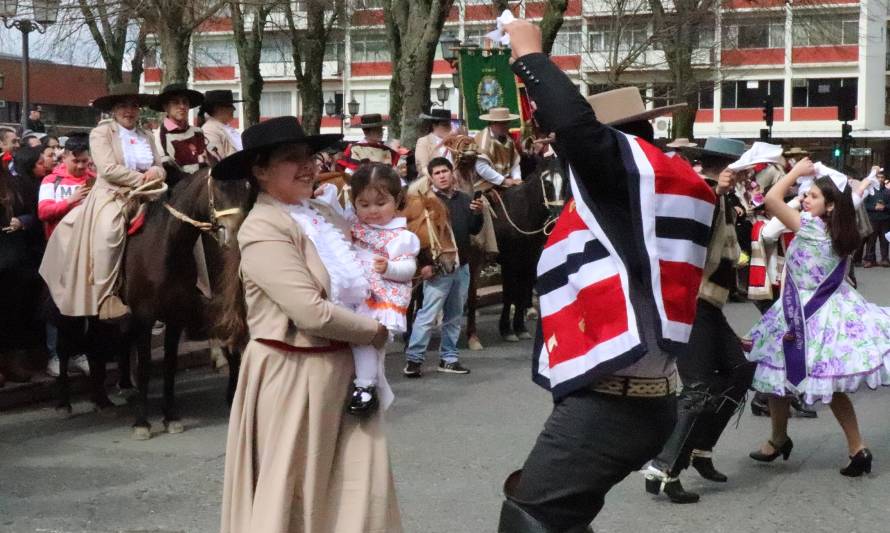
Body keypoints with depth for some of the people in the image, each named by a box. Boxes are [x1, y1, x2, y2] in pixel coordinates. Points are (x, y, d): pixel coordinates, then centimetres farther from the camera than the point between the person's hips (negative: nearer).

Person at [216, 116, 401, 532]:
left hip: (346, 365, 7)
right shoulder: (263, 229, -18)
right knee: (294, 487, 8)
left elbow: (358, 274, 20)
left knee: (359, 481, 12)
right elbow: (313, 313, -24)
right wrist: (375, 331, -11)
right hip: (293, 373, -7)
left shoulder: (323, 213, 7)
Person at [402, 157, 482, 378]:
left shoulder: (465, 199, 9)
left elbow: (474, 230, 14)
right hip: (438, 268, -6)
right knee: (427, 314, -8)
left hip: (462, 266, 6)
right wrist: (424, 263, -18)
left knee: (454, 316, 11)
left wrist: (477, 214, -6)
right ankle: (413, 359, -3)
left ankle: (448, 358, 18)